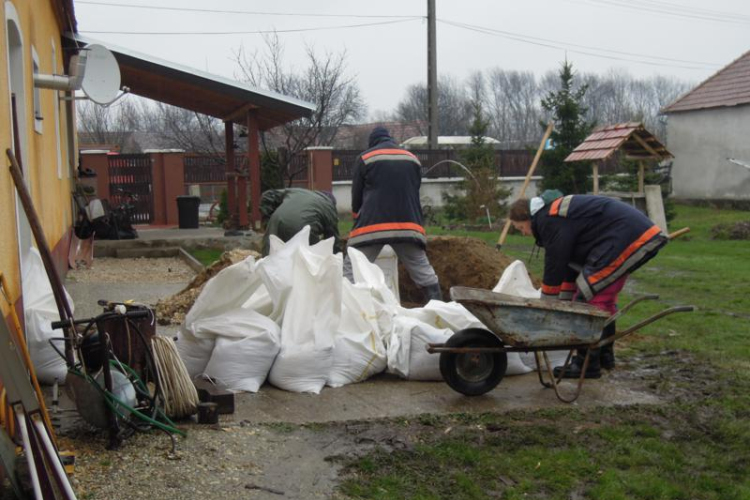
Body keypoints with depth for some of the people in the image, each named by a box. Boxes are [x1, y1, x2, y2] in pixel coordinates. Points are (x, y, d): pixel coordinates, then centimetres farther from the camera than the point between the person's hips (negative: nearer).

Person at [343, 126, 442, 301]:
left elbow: (356, 196, 10)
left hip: (371, 225, -3)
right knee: (423, 272, 9)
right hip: (408, 224, 3)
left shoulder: (365, 158, 7)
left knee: (351, 272, 2)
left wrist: (359, 218, 26)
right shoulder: (413, 159, 17)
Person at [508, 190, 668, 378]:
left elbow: (554, 267, -8)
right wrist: (565, 304, 28)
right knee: (604, 297, 20)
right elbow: (570, 262, 26)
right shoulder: (559, 212, 22)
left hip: (623, 240, -11)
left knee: (590, 298, -7)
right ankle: (604, 355, 29)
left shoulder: (550, 221, -11)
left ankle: (587, 364, -2)